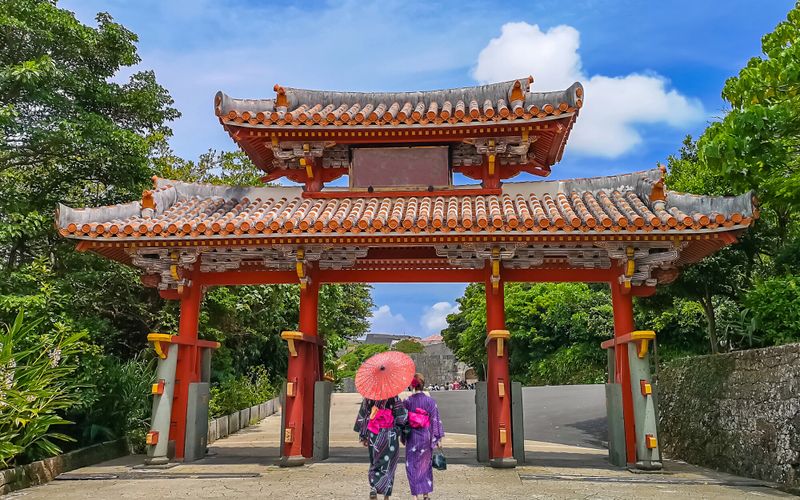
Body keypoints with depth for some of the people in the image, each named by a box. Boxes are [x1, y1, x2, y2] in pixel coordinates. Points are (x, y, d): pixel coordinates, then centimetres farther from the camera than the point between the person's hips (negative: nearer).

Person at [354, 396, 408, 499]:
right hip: (390, 436, -2)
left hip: (373, 436, 2)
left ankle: (373, 488, -4)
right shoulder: (394, 398, -9)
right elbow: (401, 416, -9)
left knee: (375, 463, 15)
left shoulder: (368, 397, -1)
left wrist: (363, 436, 10)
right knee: (387, 465, 7)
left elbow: (362, 416, 3)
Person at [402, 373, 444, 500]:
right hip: (426, 437, 2)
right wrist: (437, 437, 4)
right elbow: (435, 420, -4)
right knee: (426, 464, 16)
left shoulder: (407, 401, -7)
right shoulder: (430, 401, -5)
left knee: (412, 465, 6)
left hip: (412, 437, -2)